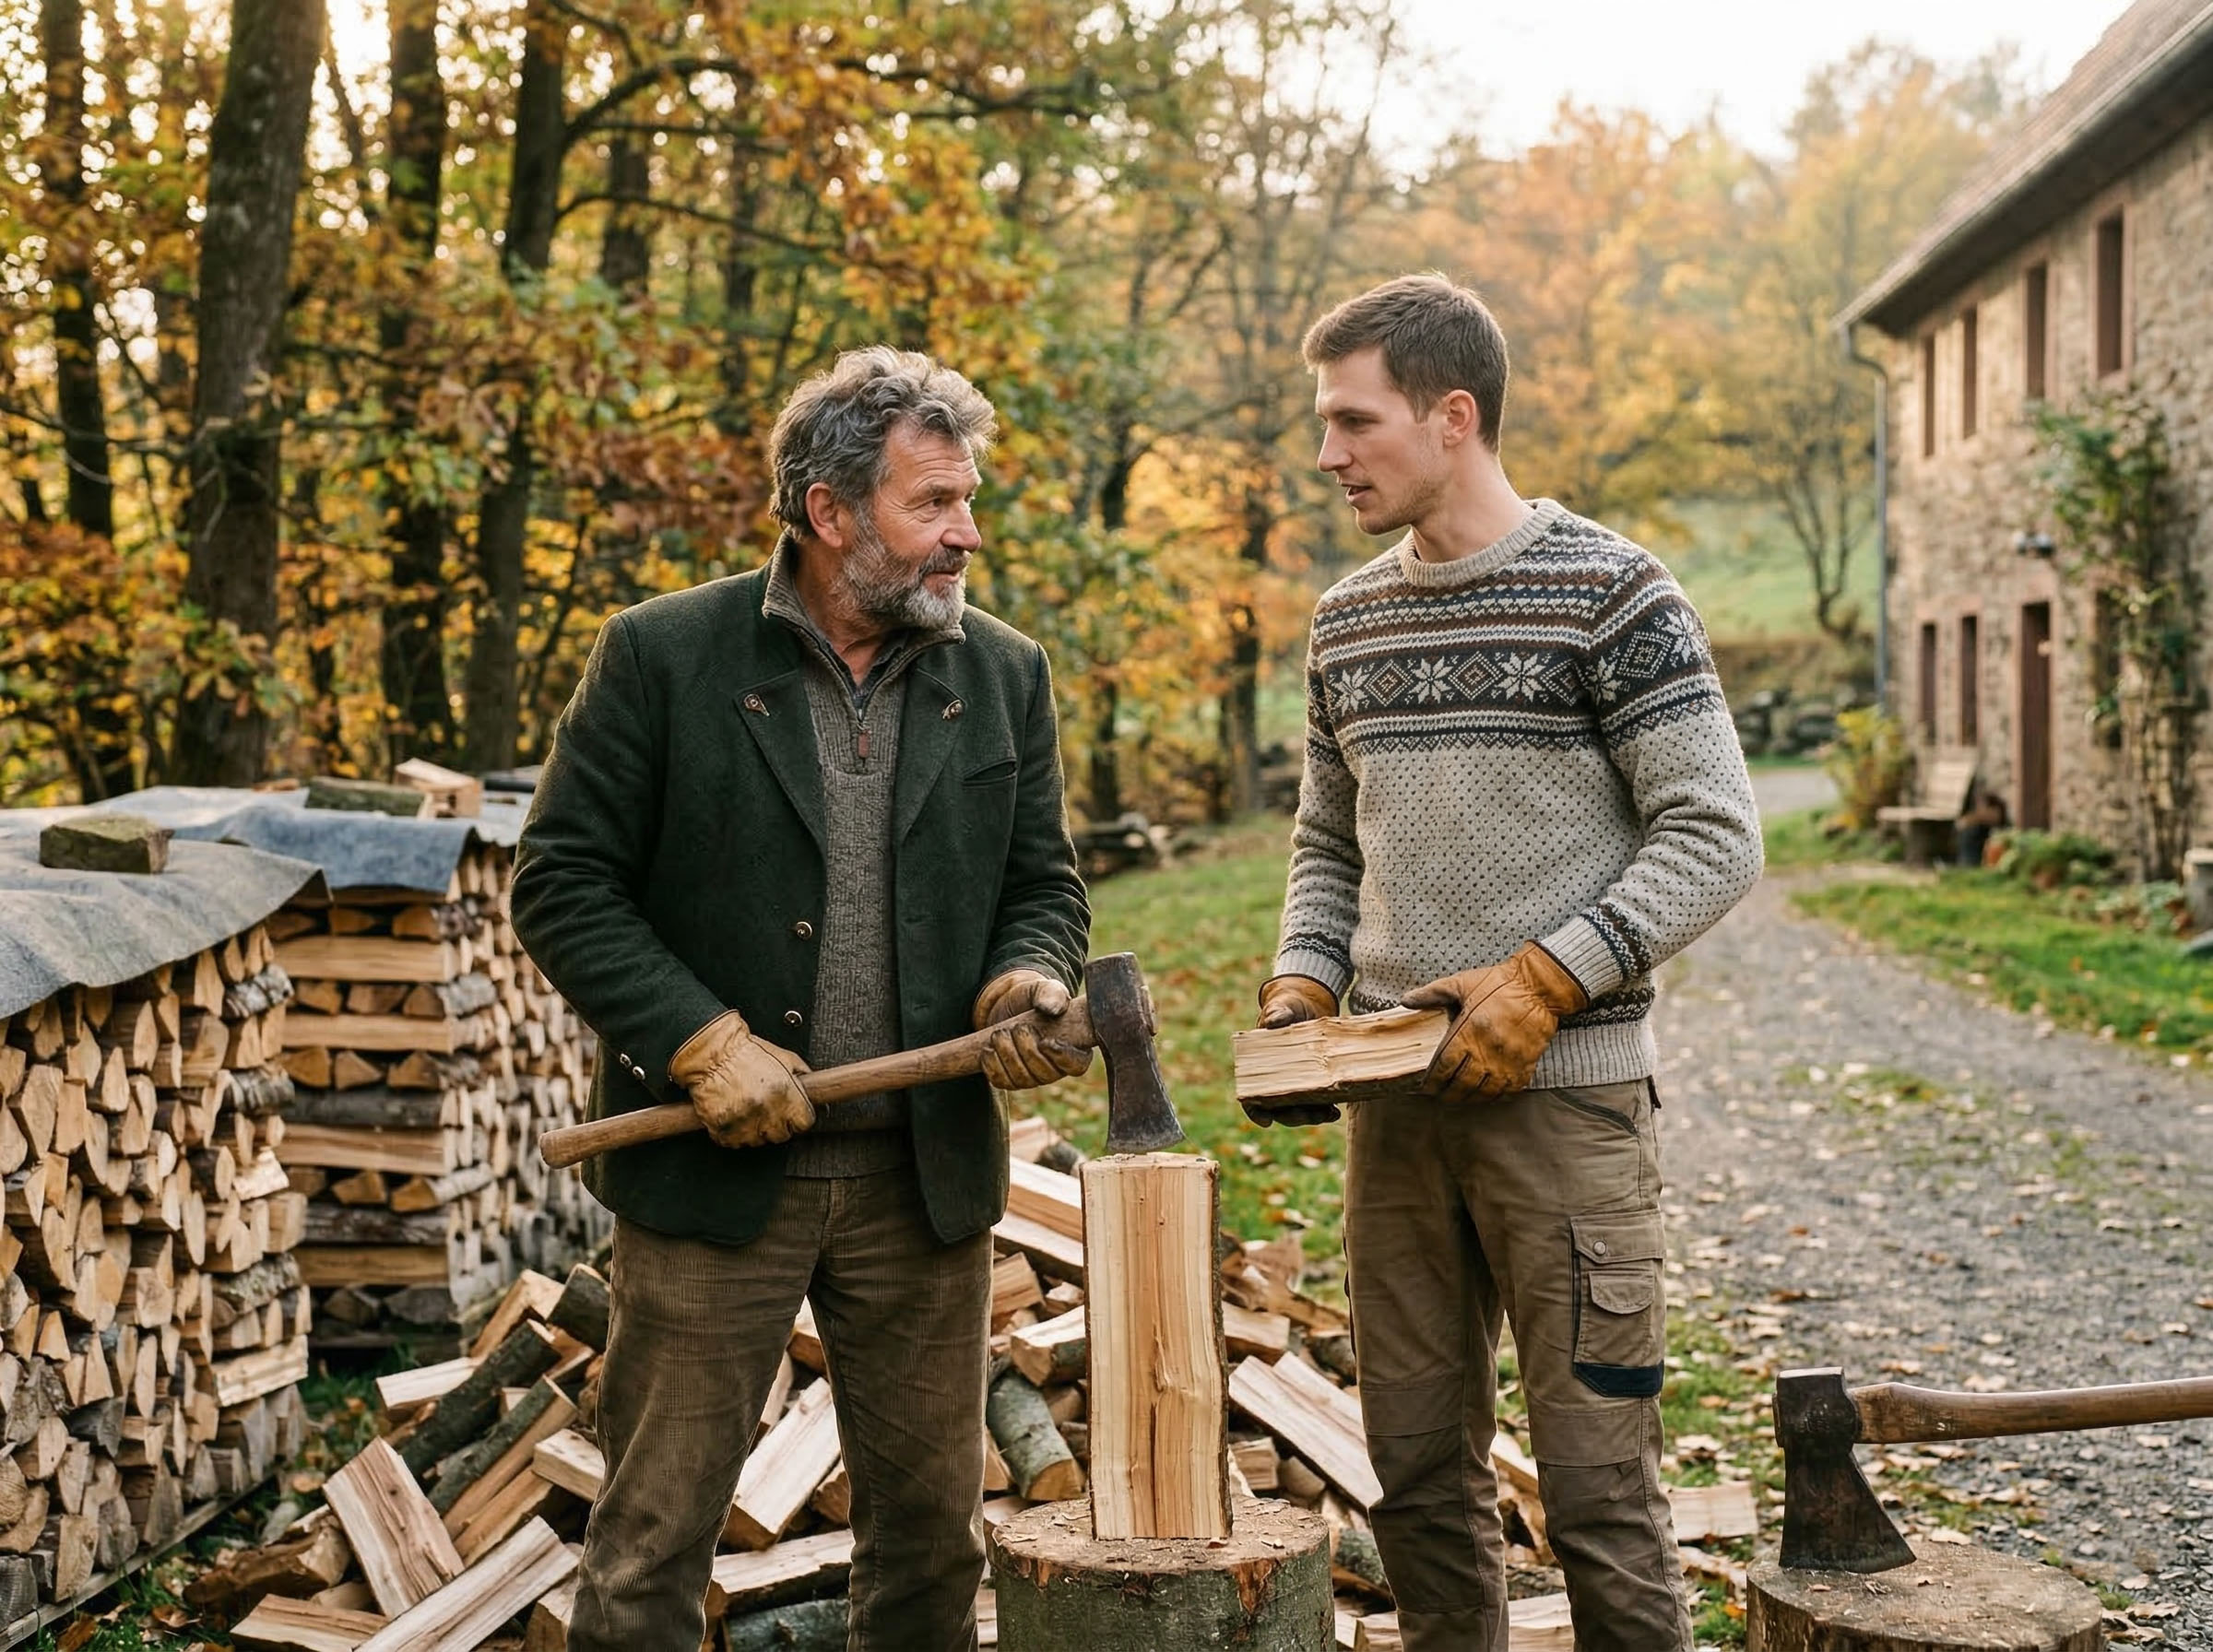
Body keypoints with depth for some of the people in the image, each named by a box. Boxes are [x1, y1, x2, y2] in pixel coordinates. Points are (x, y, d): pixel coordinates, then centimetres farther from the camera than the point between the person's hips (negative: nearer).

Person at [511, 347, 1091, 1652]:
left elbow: (1042, 883, 11)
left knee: (934, 1528, 14)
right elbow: (562, 884, -5)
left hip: (928, 1174, 3)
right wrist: (701, 1042, -15)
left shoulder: (1006, 677, 6)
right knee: (652, 1541, 6)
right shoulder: (661, 657, -5)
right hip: (716, 1168, -3)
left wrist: (1025, 983, -11)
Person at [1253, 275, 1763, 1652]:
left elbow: (1715, 838, -10)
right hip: (1395, 1099, 6)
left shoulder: (1612, 594, -7)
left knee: (1599, 1485, -1)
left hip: (1566, 1094, -6)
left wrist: (1546, 978, -18)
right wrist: (1303, 983, 4)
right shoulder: (1346, 622, 12)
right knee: (1420, 1473, 13)